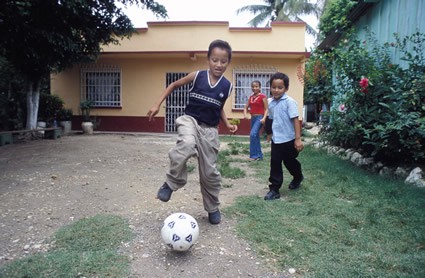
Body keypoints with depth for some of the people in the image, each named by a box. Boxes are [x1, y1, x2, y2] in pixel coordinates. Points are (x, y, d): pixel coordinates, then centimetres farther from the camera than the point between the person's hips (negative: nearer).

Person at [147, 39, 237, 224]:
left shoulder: (226, 86, 0)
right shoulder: (197, 76, -6)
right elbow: (174, 85, 7)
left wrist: (227, 124, 1)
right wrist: (157, 105, 1)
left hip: (209, 129, 2)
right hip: (190, 120, -2)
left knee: (210, 171, 6)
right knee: (187, 145, -38)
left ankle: (213, 208, 28)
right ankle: (171, 183, -15)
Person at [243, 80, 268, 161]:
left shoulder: (263, 96, -7)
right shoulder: (251, 97, 12)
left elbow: (266, 109, -9)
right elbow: (246, 107, 13)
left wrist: (264, 118, -21)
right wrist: (245, 115, -5)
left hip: (259, 117, -7)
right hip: (253, 118, 7)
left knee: (253, 134, -21)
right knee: (256, 137, 11)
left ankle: (254, 155, -12)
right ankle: (259, 155, 20)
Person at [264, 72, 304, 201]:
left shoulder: (289, 102, -15)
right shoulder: (271, 103, 4)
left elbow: (295, 120, -17)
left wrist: (298, 139, -20)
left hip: (289, 140, -5)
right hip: (276, 140, 5)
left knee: (290, 162, 14)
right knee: (275, 164, 2)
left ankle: (298, 177, 44)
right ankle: (274, 189, 9)